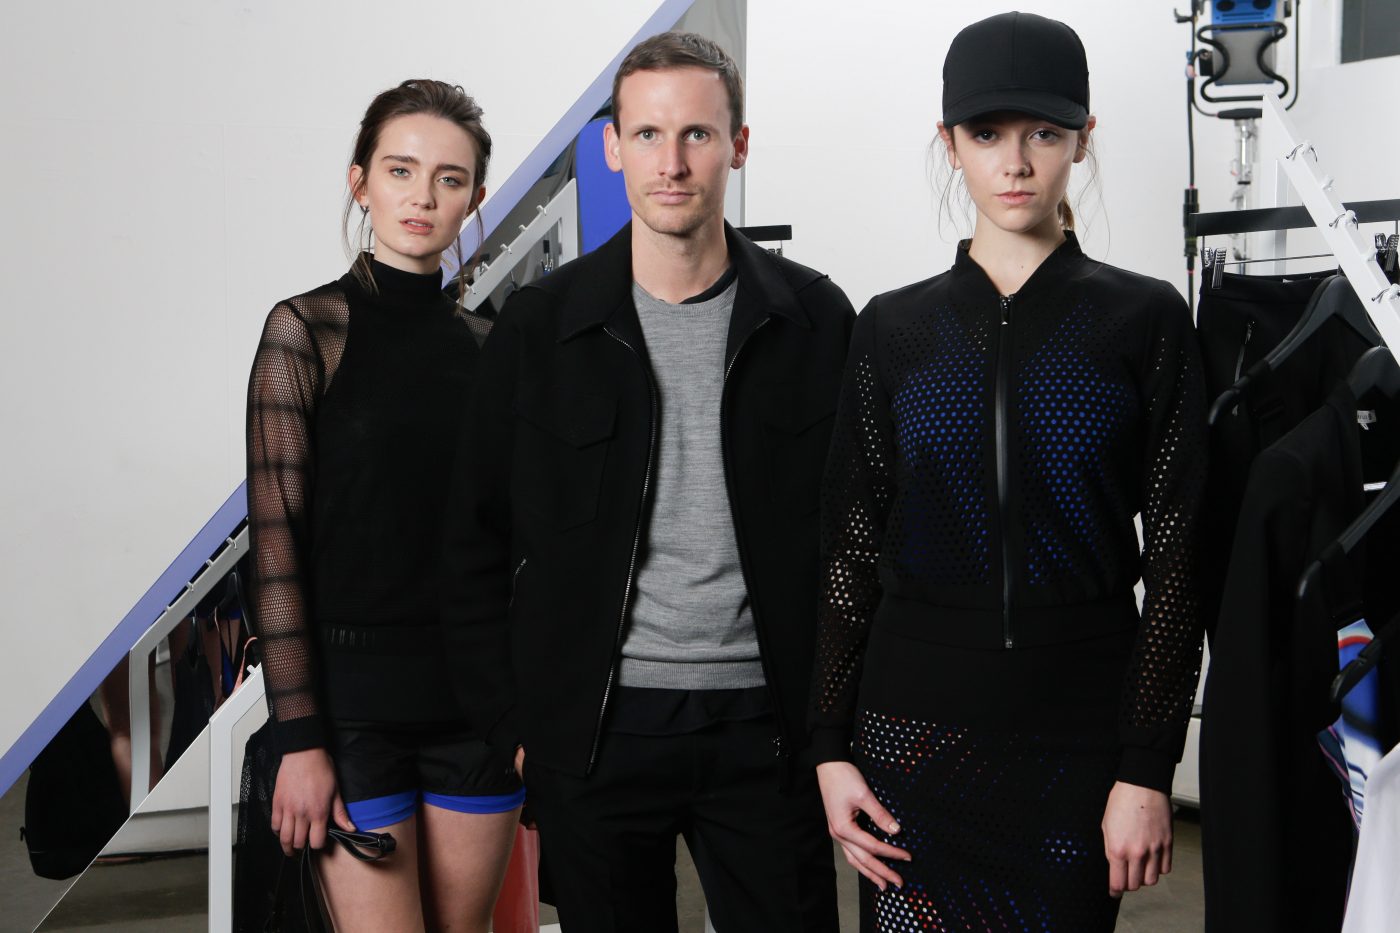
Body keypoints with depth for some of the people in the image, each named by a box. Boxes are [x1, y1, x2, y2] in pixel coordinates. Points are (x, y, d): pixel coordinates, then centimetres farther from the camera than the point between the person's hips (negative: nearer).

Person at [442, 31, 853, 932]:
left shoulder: (815, 318, 1)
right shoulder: (542, 324, 0)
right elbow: (480, 540, 4)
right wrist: (515, 723, 0)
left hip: (762, 724, 0)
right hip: (595, 730, 0)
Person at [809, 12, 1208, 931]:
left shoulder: (1145, 320, -1)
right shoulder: (894, 329, 4)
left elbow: (1174, 555, -3)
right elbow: (850, 547, 5)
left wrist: (1148, 772, -7)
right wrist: (832, 747, 1)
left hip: (1079, 733, -1)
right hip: (914, 722, 1)